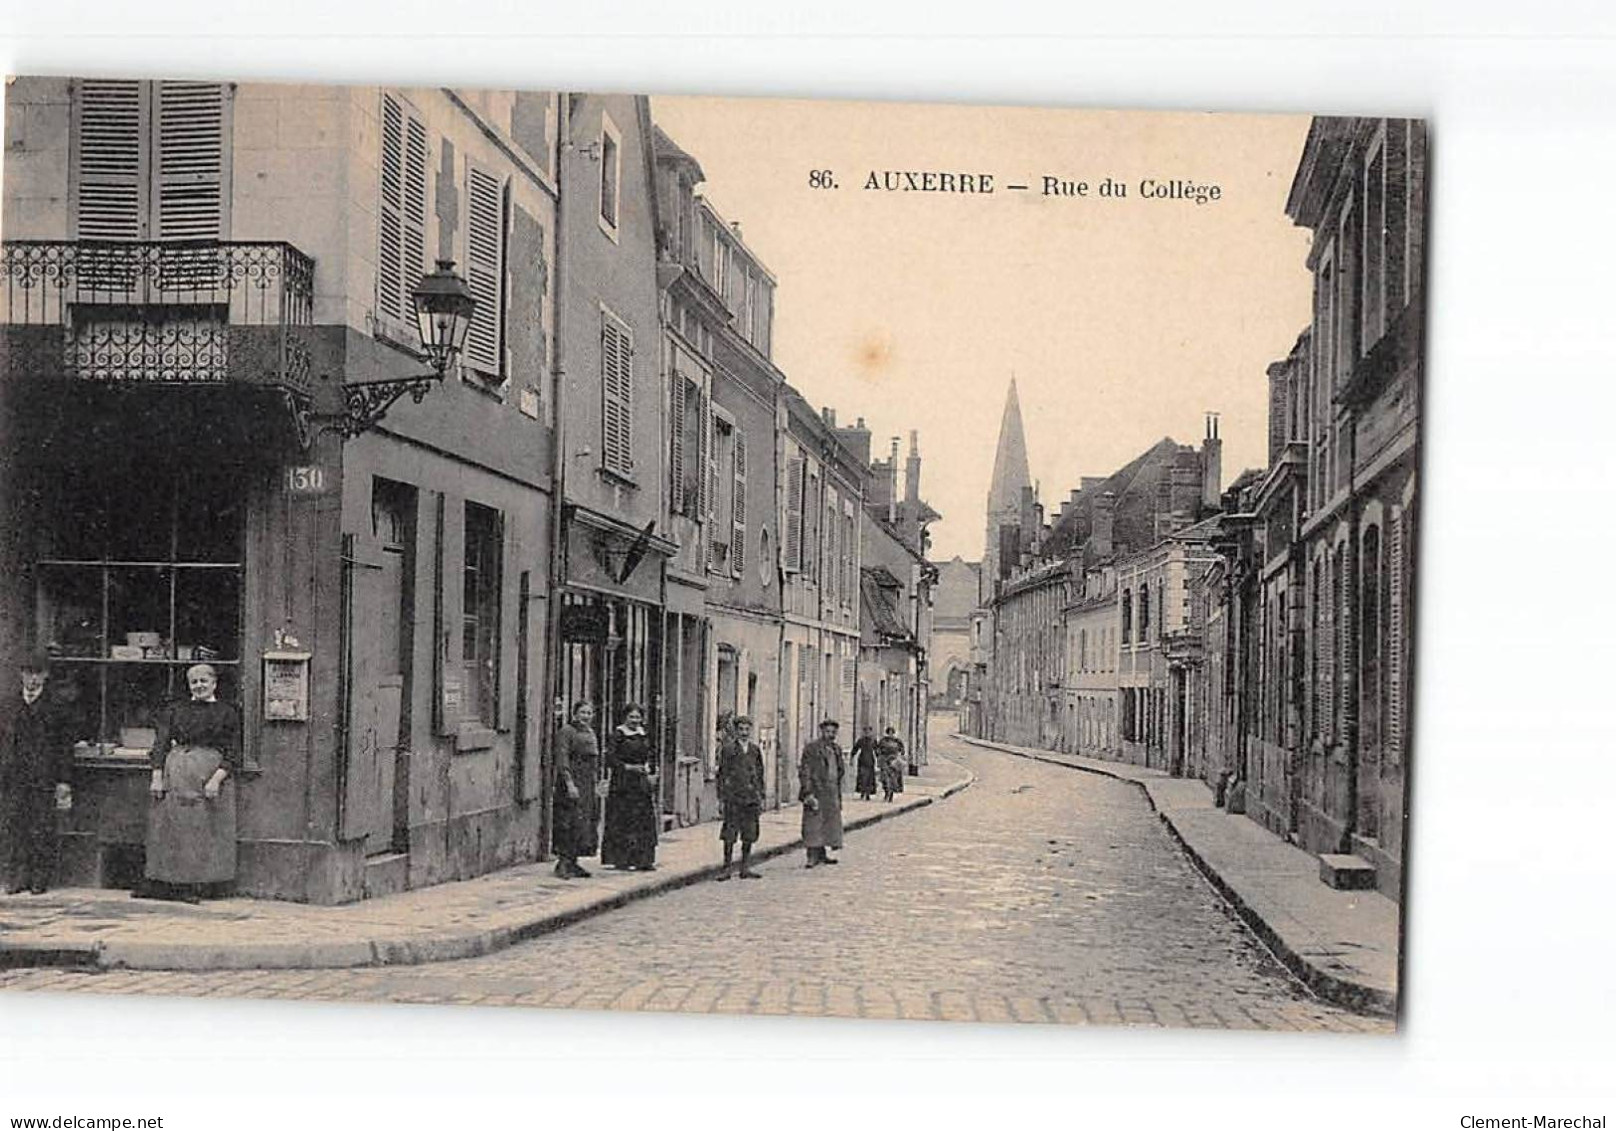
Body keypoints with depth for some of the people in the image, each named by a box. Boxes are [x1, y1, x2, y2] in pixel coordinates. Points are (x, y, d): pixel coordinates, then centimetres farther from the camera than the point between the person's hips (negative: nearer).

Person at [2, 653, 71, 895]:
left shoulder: (53, 708, 3)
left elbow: (64, 746, 3)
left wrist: (62, 781, -3)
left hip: (44, 780, -2)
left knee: (43, 829, -2)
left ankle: (41, 878, 5)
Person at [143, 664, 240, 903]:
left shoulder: (226, 713, 6)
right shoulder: (175, 710, 12)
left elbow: (233, 754, 2)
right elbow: (161, 745, 9)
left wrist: (217, 779, -12)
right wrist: (157, 776, -3)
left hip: (211, 775, -2)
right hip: (175, 774, 2)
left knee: (203, 830, -4)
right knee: (169, 827, -1)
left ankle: (195, 887, 0)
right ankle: (162, 885, 3)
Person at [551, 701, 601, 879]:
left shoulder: (590, 733, 17)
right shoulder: (567, 731, -9)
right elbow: (562, 759, -16)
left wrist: (596, 784, 19)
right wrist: (570, 784, -22)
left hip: (588, 784, 9)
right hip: (572, 781, -9)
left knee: (585, 822, 8)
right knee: (570, 822, -10)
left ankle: (572, 863, 14)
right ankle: (563, 863, -6)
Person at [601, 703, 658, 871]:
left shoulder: (644, 735, 13)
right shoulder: (618, 734, -5)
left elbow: (651, 755, 24)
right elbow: (610, 758, -10)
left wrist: (651, 773, 9)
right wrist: (628, 767, -16)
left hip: (642, 784, 6)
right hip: (622, 784, -5)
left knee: (644, 822, 1)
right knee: (621, 822, -4)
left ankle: (643, 860, 3)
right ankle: (620, 859, 2)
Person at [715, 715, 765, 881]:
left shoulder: (755, 750, 11)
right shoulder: (728, 748, 0)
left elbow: (760, 775, 15)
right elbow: (722, 774, 0)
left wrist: (761, 798, 11)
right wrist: (721, 797, -5)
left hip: (751, 798, 4)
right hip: (733, 797, -4)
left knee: (749, 835, 6)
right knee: (729, 835, -5)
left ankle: (745, 869, 13)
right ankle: (726, 868, 0)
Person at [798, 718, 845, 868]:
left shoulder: (836, 749, 15)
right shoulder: (811, 748, -7)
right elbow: (805, 773, -11)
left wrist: (838, 794, 18)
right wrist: (808, 793, -18)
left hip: (832, 793, 7)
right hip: (816, 792, -7)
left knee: (831, 823, 5)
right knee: (813, 824, -6)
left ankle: (824, 853, 13)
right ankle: (813, 856, -4)